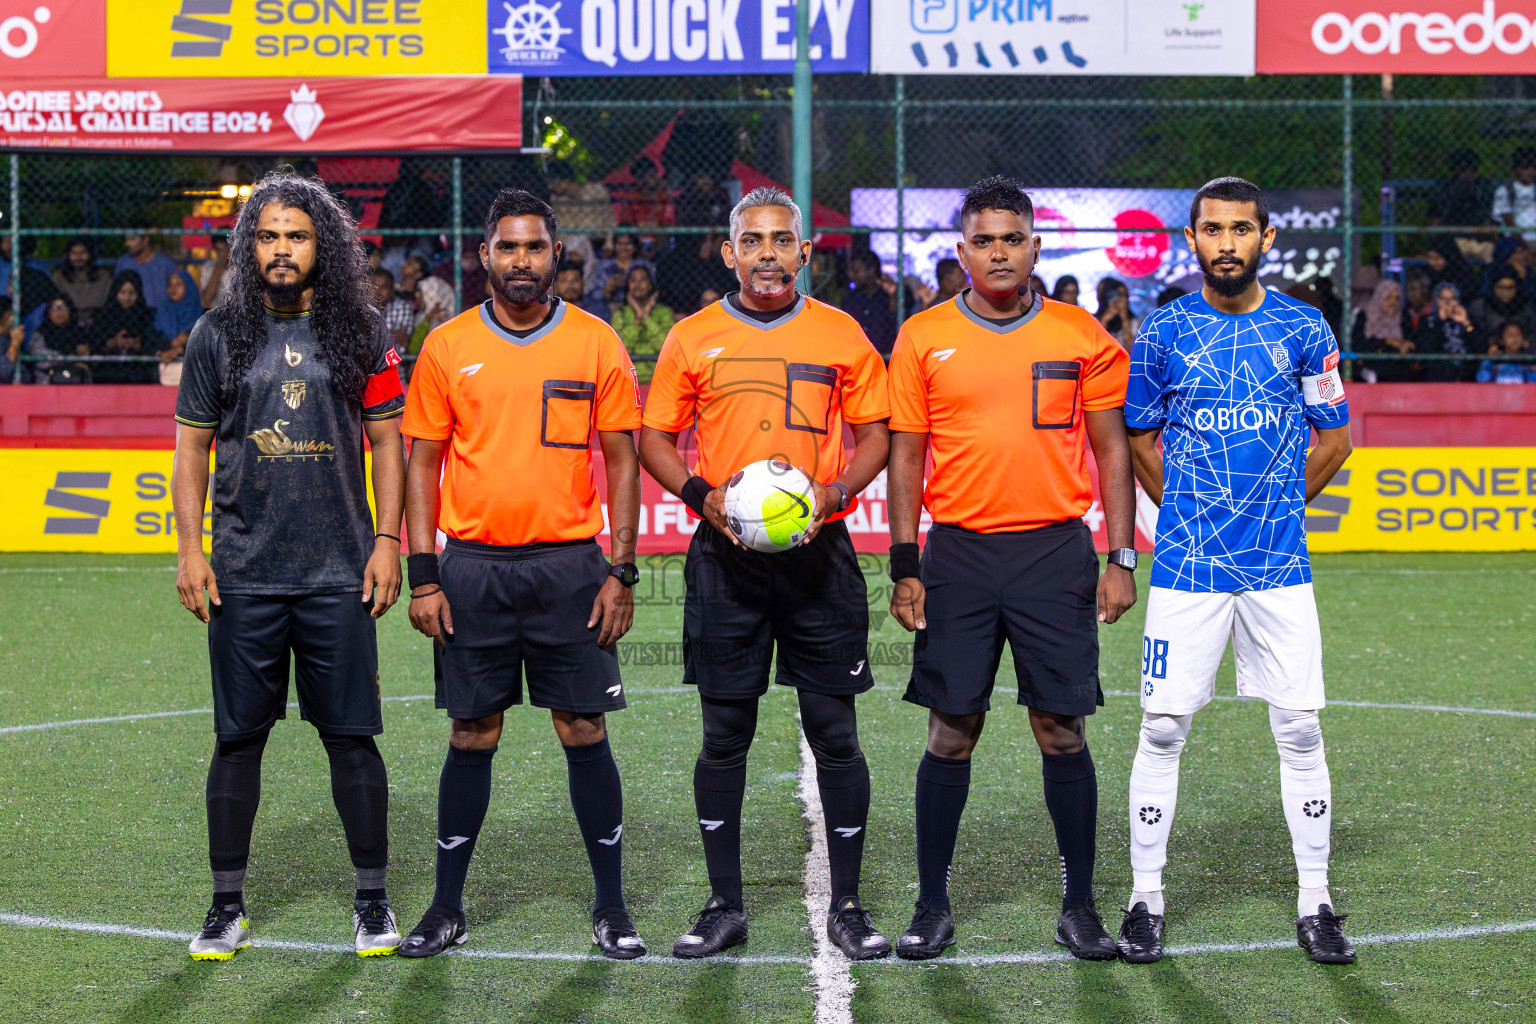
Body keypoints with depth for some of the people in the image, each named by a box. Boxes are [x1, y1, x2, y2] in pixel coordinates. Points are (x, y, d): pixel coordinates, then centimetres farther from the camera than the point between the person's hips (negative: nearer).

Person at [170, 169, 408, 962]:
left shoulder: (359, 333, 4)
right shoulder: (219, 333, 5)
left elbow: (388, 441, 7)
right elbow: (190, 447, 7)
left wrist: (388, 540, -2)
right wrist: (188, 550, -1)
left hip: (339, 572, 0)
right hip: (243, 574, 1)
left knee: (351, 737, 2)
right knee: (238, 738, 5)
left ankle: (372, 901, 13)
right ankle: (227, 906, 15)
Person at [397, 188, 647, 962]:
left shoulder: (596, 345, 2)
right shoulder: (447, 347, 3)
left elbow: (622, 461, 5)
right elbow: (423, 463, 6)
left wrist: (621, 572, -2)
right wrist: (422, 576, -1)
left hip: (569, 564, -1)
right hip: (473, 566, 1)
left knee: (584, 732, 1)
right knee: (471, 737, 5)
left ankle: (611, 909, 11)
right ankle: (447, 907, 15)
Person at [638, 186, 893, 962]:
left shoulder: (841, 335, 5)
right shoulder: (692, 339, 5)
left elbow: (874, 434, 8)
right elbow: (654, 437, 9)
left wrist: (833, 494, -10)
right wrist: (701, 495, -9)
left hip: (818, 552, 0)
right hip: (726, 556, 0)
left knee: (834, 730, 1)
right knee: (725, 732, 4)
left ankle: (847, 905, 10)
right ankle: (724, 905, 13)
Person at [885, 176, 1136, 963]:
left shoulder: (1082, 336, 4)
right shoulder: (924, 338, 4)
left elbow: (1112, 450, 7)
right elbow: (905, 455, 6)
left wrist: (1121, 559, 1)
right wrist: (905, 566, 0)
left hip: (1056, 552, 0)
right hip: (959, 554, 0)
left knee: (1063, 731, 1)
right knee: (951, 733, 2)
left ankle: (1079, 906, 12)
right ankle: (932, 907, 12)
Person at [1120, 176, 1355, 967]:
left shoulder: (1303, 330, 2)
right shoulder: (1163, 332, 1)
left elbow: (1334, 439, 11)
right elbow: (1140, 438, 12)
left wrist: (1273, 508, 8)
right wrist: (1194, 513, 7)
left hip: (1278, 563, 0)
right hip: (1186, 566, 0)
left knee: (1300, 730, 1)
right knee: (1162, 729, -1)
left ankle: (1314, 906, 11)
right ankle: (1145, 901, 10)